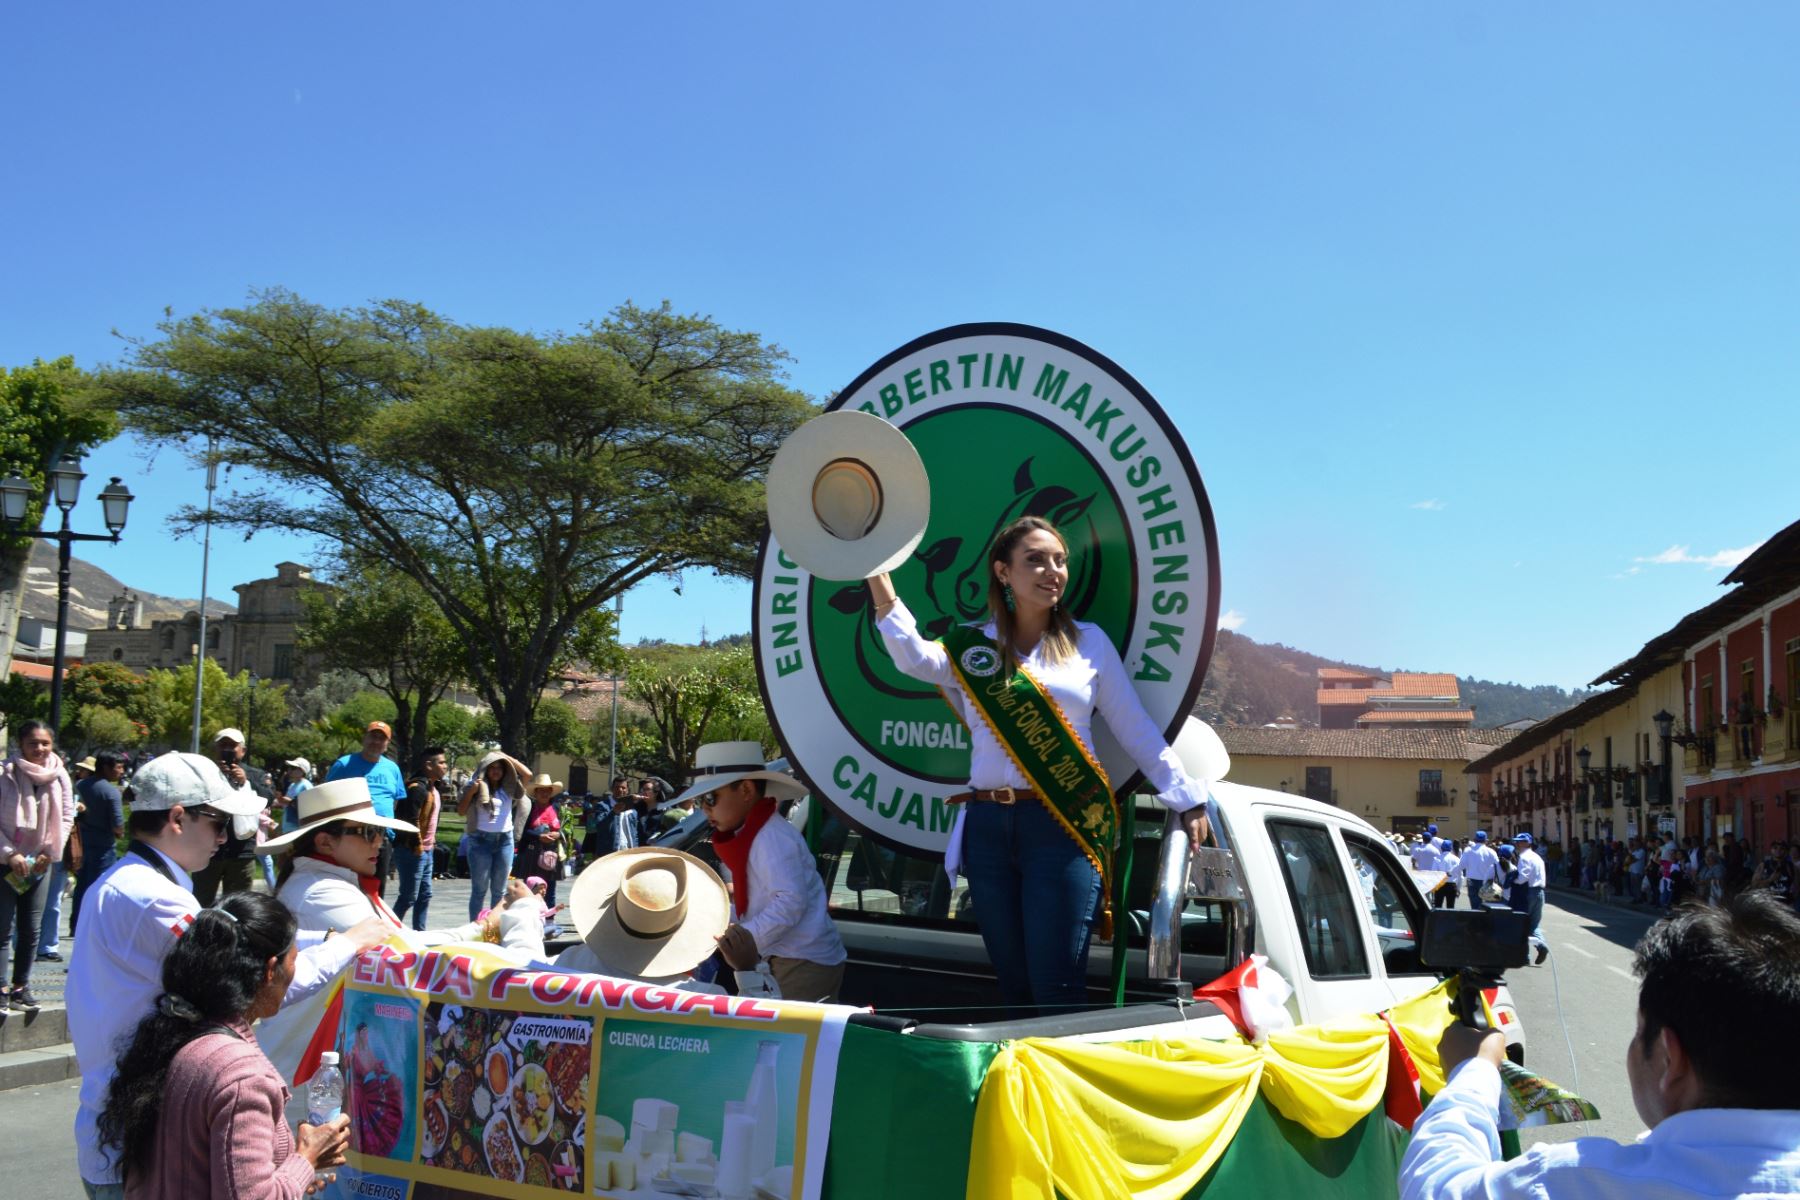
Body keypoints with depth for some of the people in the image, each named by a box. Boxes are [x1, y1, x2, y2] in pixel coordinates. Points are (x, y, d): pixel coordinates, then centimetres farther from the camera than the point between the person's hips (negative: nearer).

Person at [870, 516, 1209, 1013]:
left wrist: (1188, 799, 8)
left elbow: (1137, 730, 10)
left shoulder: (1088, 641, 7)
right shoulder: (973, 647, 8)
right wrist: (878, 580, -21)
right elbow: (913, 658, -13)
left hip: (1064, 826, -2)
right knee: (1014, 985, 10)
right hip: (988, 825, 2)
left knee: (1058, 989, -7)